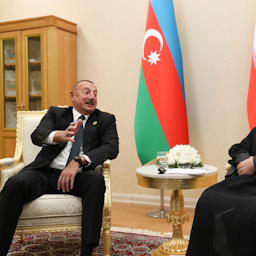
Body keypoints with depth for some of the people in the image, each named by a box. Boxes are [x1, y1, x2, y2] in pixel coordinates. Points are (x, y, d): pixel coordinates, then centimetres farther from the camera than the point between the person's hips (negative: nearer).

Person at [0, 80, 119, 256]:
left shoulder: (106, 120, 17)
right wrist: (60, 135, -27)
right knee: (16, 183, -29)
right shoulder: (56, 113, 18)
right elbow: (37, 135, -2)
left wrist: (79, 161, -18)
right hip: (46, 172, 1)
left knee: (97, 179, -34)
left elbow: (112, 147, -2)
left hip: (78, 176, 0)